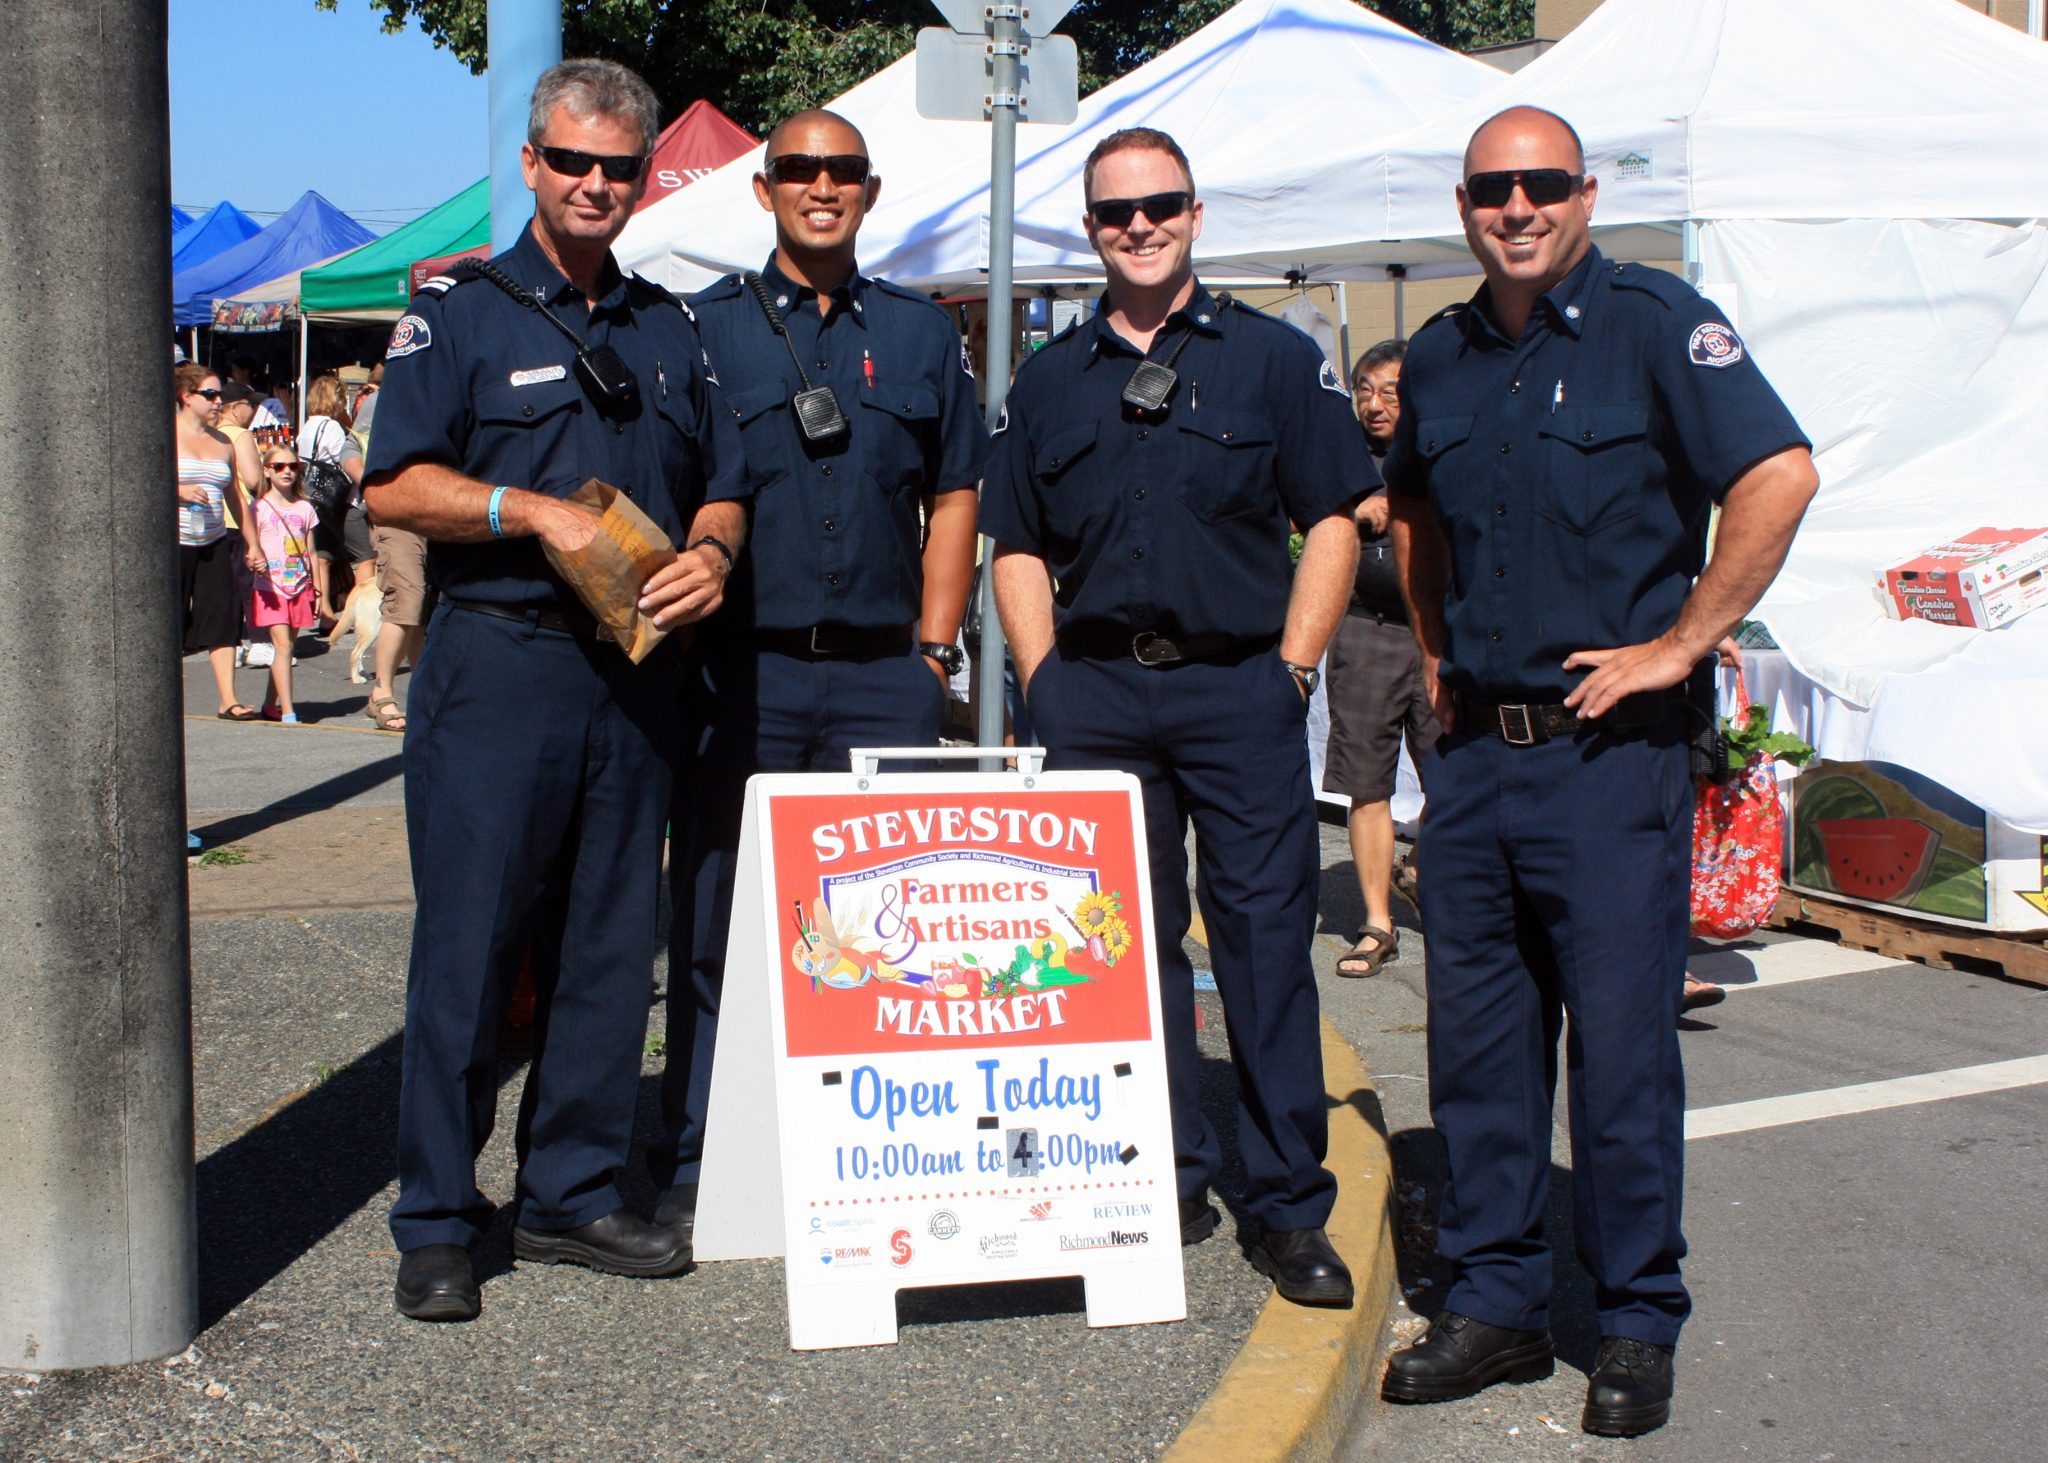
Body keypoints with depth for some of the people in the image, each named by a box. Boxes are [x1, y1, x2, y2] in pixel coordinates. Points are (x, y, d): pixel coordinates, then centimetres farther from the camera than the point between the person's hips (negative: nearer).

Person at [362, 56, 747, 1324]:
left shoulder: (670, 330, 16)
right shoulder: (458, 313, 1)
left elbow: (724, 489, 17)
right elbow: (396, 486, -6)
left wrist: (712, 554, -5)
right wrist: (538, 512, -17)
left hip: (634, 675, 5)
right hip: (497, 664, -5)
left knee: (610, 946, 8)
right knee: (468, 946, -4)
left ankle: (573, 1194, 19)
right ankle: (438, 1226, 5)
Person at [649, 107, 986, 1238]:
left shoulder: (919, 332, 13)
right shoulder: (705, 326, 5)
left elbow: (954, 497, 14)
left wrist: (930, 648, 6)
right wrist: (687, 638, -5)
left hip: (884, 677, 2)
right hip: (745, 672, -2)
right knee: (715, 921, 1)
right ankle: (696, 1161, 10)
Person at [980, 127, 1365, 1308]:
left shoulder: (1274, 358, 6)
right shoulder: (1052, 380, 13)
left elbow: (1332, 522, 3)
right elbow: (1017, 548, 15)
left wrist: (1292, 668, -5)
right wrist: (1045, 680, 4)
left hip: (1241, 688, -3)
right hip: (1097, 693, 3)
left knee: (1267, 937, -4)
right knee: (1129, 943, 7)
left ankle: (1291, 1208, 3)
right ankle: (1169, 1182, 18)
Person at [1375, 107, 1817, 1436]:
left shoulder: (1654, 321, -7)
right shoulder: (1440, 356, 11)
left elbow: (1779, 474, -18)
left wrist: (1679, 643, -16)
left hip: (1612, 745, -6)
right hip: (1476, 746, 6)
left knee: (1622, 1039, -1)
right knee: (1476, 1036, 9)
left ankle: (1639, 1326, 11)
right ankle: (1495, 1302, 21)